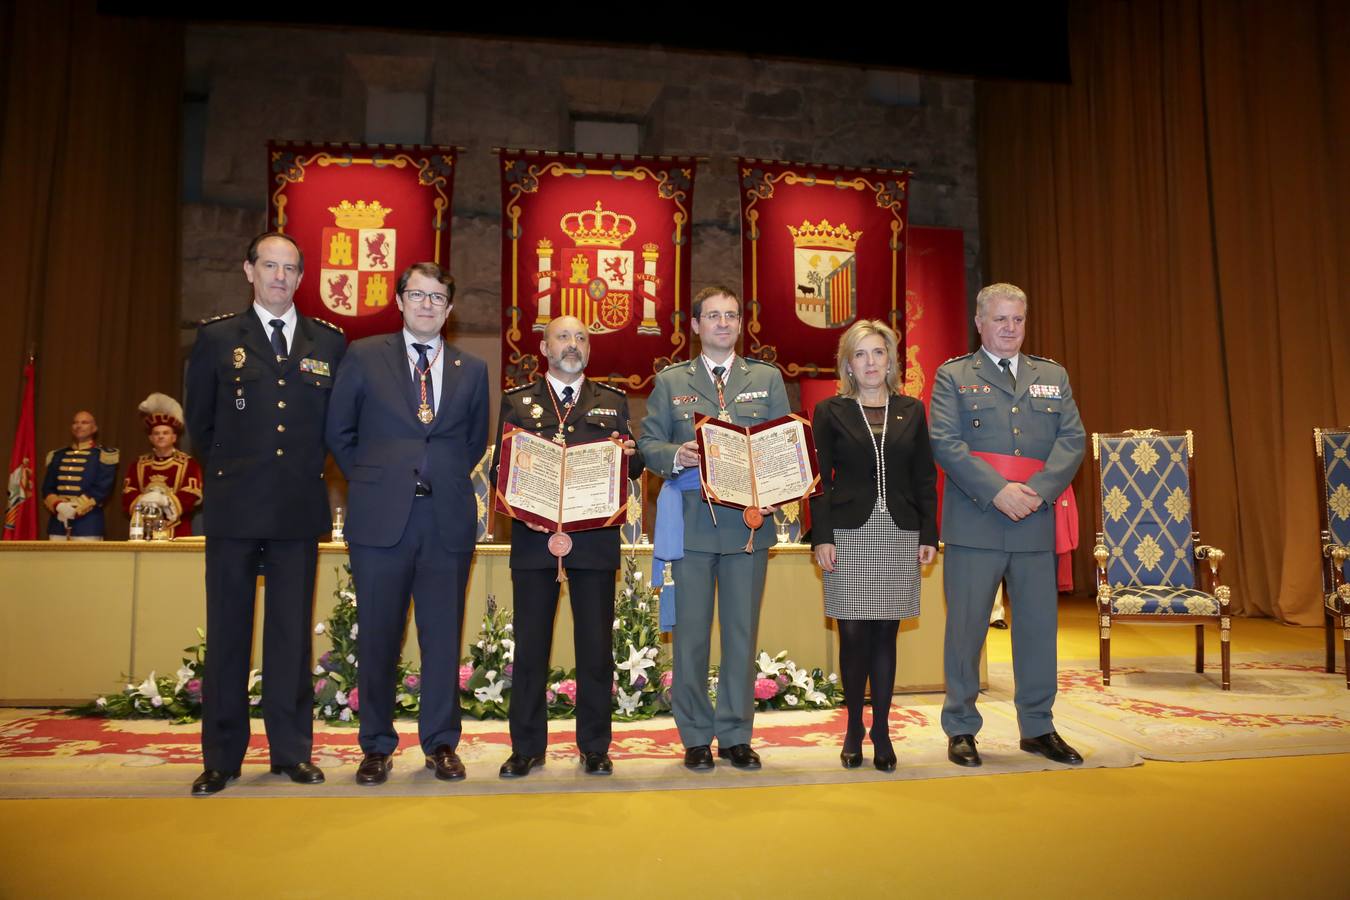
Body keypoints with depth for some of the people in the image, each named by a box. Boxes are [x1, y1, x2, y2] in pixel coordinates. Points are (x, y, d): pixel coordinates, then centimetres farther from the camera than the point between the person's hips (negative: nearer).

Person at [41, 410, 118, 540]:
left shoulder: (104, 455, 2)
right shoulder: (57, 455, 18)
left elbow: (102, 489, -7)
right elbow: (47, 488, 11)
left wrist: (76, 509, -14)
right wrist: (58, 505, -9)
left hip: (88, 524, -4)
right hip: (57, 523, 5)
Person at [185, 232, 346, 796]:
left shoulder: (329, 342, 7)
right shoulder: (217, 337, 5)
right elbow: (200, 424, 11)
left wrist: (307, 472, 10)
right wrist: (230, 474, 13)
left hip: (299, 509, 1)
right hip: (234, 507, -1)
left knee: (293, 633, 6)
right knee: (227, 632, 5)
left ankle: (291, 752, 16)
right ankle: (221, 758, 15)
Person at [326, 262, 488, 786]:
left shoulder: (471, 369, 11)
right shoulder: (364, 357, 6)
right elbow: (339, 433, 10)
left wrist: (448, 481, 9)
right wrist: (369, 481, 6)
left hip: (448, 519, 1)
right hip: (381, 517, -1)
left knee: (443, 635, 6)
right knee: (379, 636, 6)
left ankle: (441, 743, 20)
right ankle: (377, 746, 21)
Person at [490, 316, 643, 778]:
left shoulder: (614, 402, 13)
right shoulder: (517, 401, 10)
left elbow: (633, 468, 9)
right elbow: (499, 469, 4)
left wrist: (630, 456, -13)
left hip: (595, 537, 1)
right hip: (533, 537, 0)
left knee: (596, 647, 5)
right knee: (530, 646, 5)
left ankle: (594, 747, 17)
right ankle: (527, 747, 17)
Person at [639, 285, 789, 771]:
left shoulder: (768, 379, 10)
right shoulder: (670, 381, 9)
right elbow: (648, 443, 5)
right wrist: (676, 455, -15)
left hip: (749, 522, 1)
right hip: (692, 523, -1)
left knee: (742, 632, 6)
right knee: (692, 633, 4)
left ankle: (736, 735, 18)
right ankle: (696, 737, 16)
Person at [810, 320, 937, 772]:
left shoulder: (911, 410, 11)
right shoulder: (830, 411, 4)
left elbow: (926, 479, 10)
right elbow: (820, 480, 1)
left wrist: (929, 534, 3)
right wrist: (822, 536, -7)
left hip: (900, 535, 2)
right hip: (850, 535, -2)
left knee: (885, 634, 5)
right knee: (854, 635, 0)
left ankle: (881, 730, 16)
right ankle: (854, 730, 15)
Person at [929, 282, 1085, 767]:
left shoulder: (1053, 376, 15)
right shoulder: (952, 375, 4)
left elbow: (1072, 440, 5)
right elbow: (945, 442, -7)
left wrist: (1038, 490, -11)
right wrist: (998, 491, -16)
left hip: (1036, 524, 3)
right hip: (974, 522, -3)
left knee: (1039, 625, 10)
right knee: (966, 627, 3)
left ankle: (1038, 728, 25)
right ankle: (961, 729, 16)